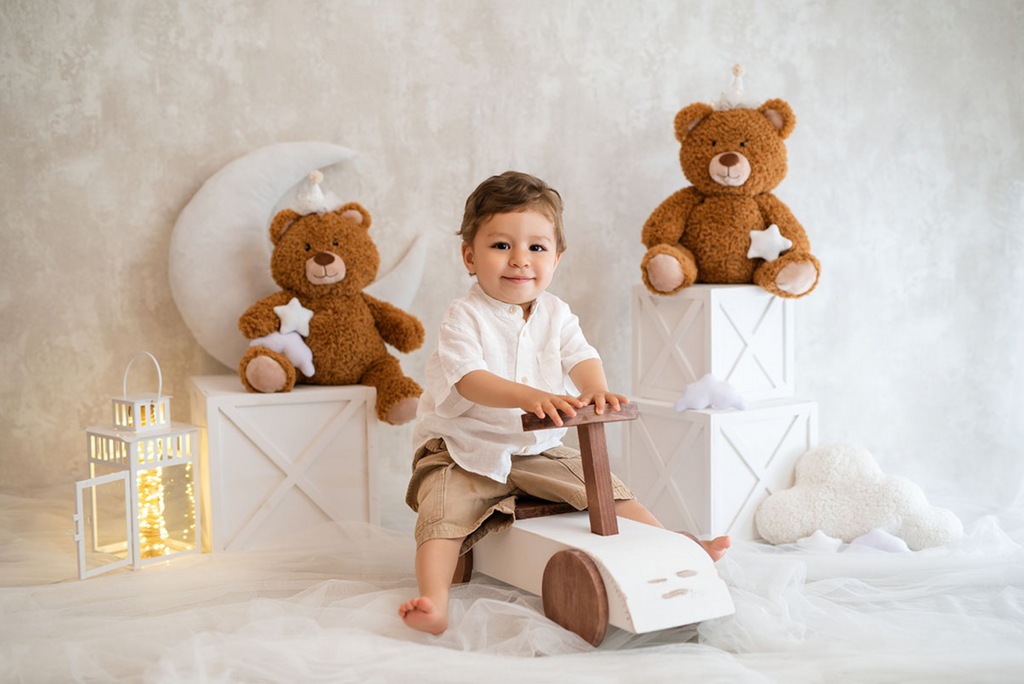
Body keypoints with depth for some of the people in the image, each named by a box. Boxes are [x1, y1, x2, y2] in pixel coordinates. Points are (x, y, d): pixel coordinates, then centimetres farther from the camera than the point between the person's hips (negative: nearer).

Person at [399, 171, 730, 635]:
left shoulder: (555, 314, 4)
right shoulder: (464, 317, -14)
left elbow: (581, 356, -10)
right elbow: (469, 379, -29)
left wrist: (594, 388, -37)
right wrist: (528, 395, -48)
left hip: (539, 450, 5)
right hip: (463, 452, -4)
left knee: (606, 487, -2)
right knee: (442, 514, -27)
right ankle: (434, 602, -33)